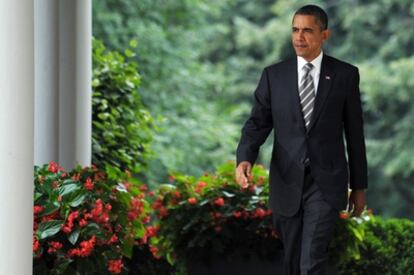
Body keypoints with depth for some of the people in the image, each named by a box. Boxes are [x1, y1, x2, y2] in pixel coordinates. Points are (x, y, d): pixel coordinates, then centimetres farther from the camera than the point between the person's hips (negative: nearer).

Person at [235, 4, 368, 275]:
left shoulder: (345, 75, -1)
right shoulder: (274, 75, 2)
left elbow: (354, 133, 3)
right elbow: (258, 123, -1)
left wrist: (359, 186, 7)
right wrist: (245, 159, -21)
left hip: (326, 183, -3)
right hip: (287, 182, 3)